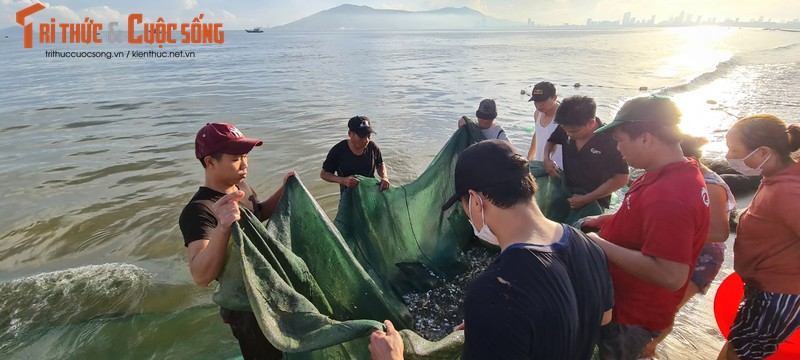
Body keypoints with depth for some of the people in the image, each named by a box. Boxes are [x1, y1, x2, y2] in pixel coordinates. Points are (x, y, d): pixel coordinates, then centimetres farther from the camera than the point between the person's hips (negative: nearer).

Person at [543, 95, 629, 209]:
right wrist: (547, 159, -8)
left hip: (594, 203, -4)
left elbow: (621, 179, -19)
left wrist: (585, 199, -21)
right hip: (567, 195, 5)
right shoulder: (566, 129, -9)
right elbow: (551, 141, 13)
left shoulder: (610, 140, -23)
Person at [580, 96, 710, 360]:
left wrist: (602, 245, -28)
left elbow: (671, 276, -36)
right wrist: (605, 220, 8)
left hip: (630, 318, -9)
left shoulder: (668, 195, -33)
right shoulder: (680, 173, 1)